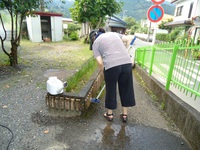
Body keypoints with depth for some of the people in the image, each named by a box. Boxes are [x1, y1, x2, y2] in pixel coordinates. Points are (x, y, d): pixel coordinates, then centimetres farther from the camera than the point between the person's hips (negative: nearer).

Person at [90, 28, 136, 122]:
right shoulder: (113, 33, 25)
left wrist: (103, 72, 17)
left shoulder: (95, 43, 11)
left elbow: (100, 63, 1)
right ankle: (125, 114, 30)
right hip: (127, 62, 4)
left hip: (111, 65, -4)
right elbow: (127, 39, 26)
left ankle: (109, 114, 31)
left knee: (111, 90, 14)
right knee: (126, 89, 16)